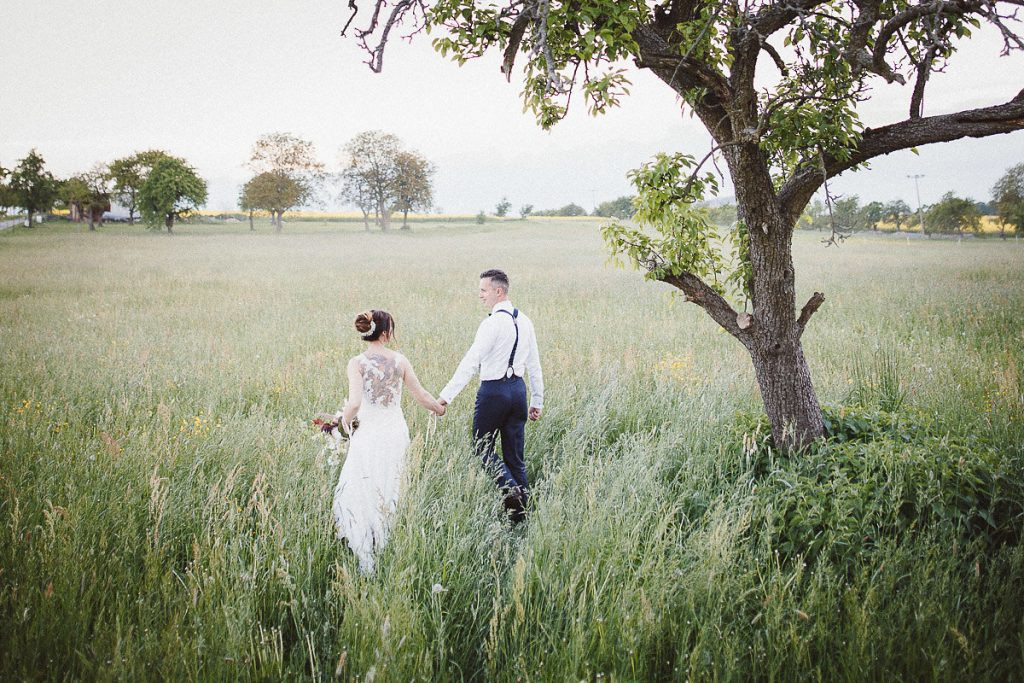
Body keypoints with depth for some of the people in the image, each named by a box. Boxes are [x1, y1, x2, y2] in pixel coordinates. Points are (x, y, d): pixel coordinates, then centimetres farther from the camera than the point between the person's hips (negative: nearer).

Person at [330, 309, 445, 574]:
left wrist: (345, 420, 1)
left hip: (370, 433, -3)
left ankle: (366, 561, 7)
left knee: (361, 496, 8)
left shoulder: (357, 363, -10)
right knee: (390, 493, 19)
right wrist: (439, 408, 24)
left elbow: (354, 403, -20)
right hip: (397, 431, 3)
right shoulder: (399, 360, -2)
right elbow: (420, 395, 5)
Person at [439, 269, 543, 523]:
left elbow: (471, 362, -21)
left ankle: (509, 488, -14)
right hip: (518, 388, 7)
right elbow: (534, 364, 13)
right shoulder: (524, 321, 9)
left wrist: (446, 396, -21)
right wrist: (537, 400, 20)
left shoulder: (493, 323, -16)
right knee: (515, 455, 12)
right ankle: (520, 513, 15)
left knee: (483, 448, 7)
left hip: (493, 390, -7)